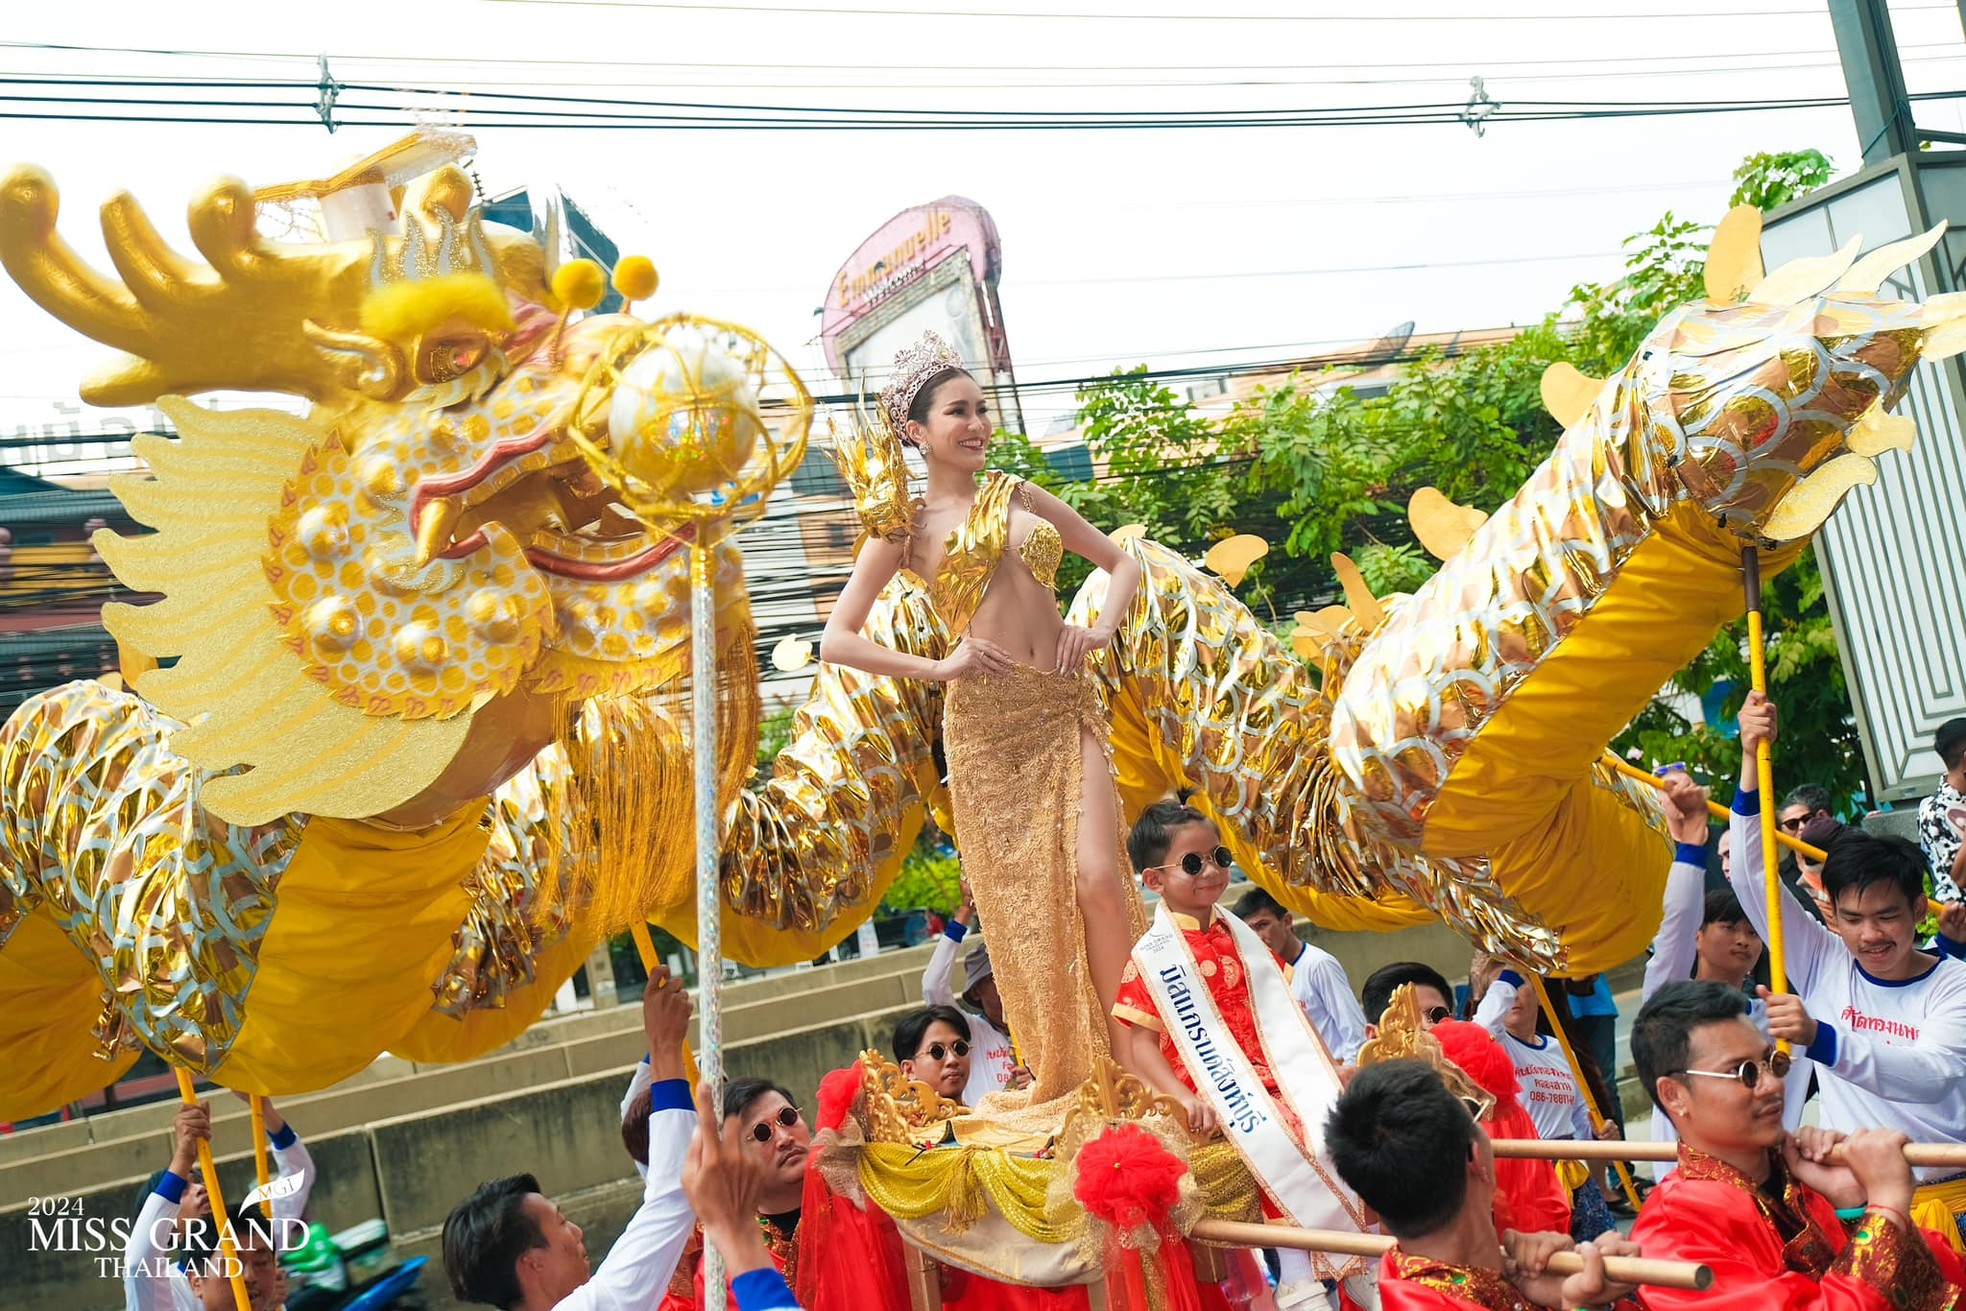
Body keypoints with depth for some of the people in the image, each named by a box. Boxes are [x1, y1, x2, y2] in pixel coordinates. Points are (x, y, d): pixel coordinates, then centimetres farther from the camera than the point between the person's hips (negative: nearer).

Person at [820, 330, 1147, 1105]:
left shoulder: (1019, 494, 14)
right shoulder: (906, 530, 4)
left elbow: (1122, 562, 20)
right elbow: (835, 641, -1)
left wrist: (1103, 629, 2)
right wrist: (938, 667, -9)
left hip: (1066, 709, 2)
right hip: (986, 724, -2)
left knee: (1097, 878, -11)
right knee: (1023, 897, 0)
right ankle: (1062, 1077, 16)